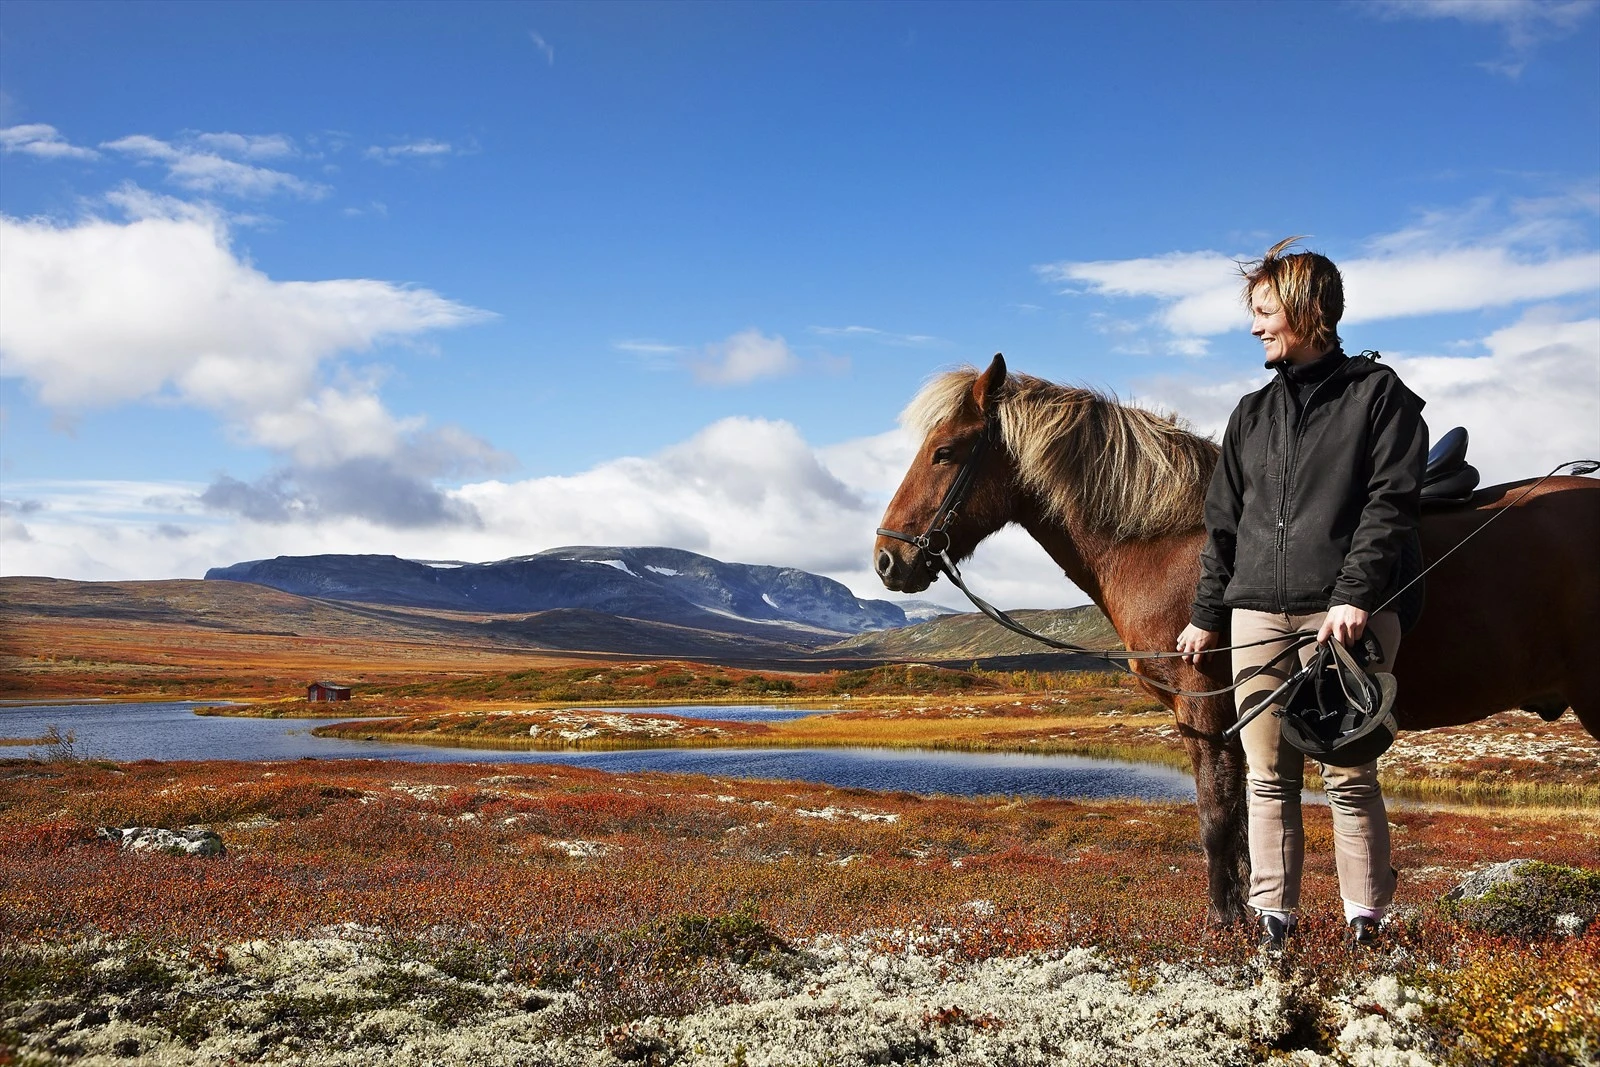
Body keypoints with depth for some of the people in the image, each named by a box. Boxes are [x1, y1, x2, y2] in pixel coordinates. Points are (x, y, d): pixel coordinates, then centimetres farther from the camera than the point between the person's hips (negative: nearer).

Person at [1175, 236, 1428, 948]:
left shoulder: (1379, 394, 3)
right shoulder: (1253, 413, 18)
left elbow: (1390, 503, -7)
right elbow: (1223, 522, 19)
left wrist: (1356, 596, -18)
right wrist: (1206, 615, 14)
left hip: (1345, 613, -5)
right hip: (1257, 614, 5)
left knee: (1349, 776, -2)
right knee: (1268, 778, 5)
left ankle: (1365, 923, 8)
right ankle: (1271, 920, 12)